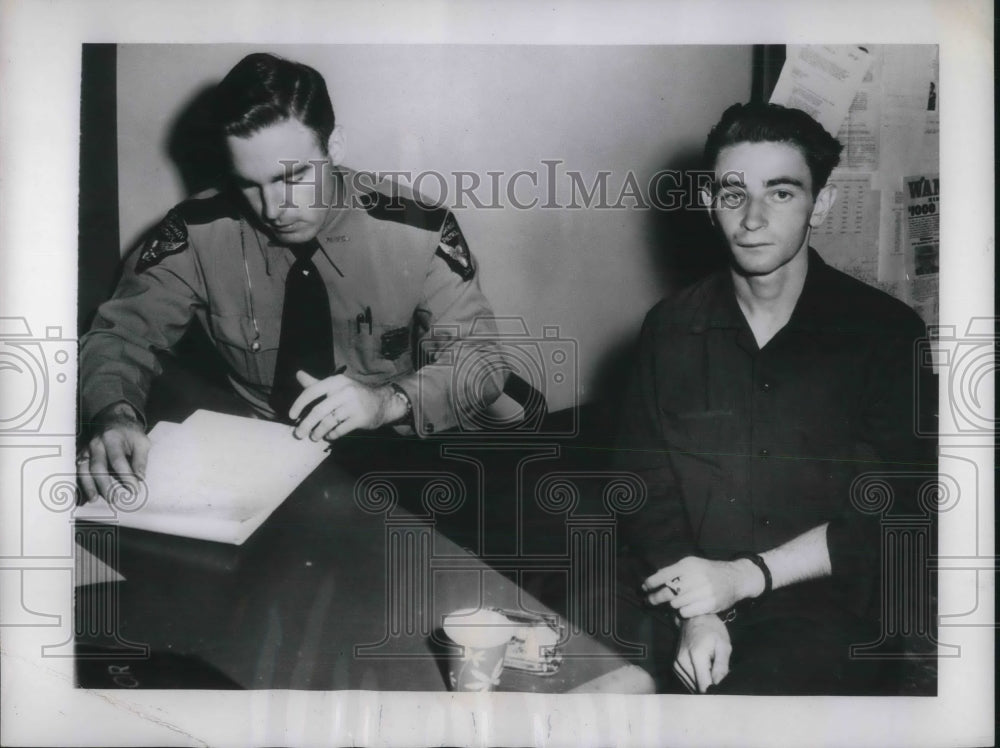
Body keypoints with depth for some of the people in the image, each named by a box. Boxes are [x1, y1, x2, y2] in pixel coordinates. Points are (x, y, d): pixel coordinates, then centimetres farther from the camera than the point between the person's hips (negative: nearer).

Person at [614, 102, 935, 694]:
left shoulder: (886, 332, -1)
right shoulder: (672, 328, 6)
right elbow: (647, 488, 2)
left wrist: (743, 576, -14)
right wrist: (696, 613, -14)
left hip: (824, 608, -2)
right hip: (679, 597, 3)